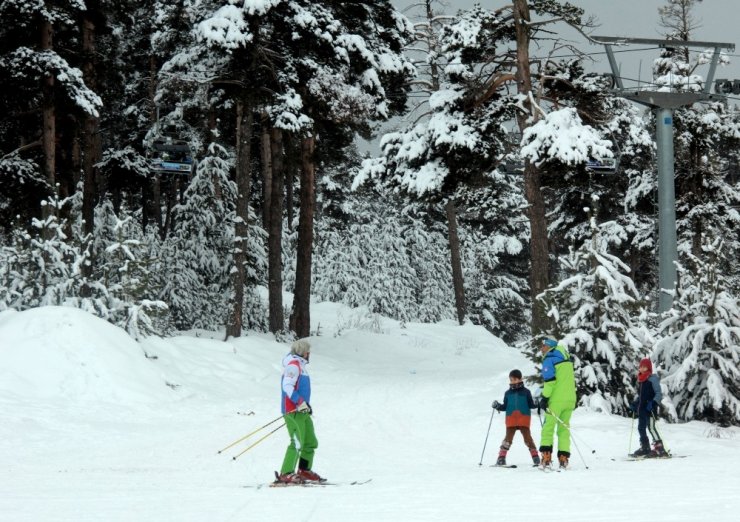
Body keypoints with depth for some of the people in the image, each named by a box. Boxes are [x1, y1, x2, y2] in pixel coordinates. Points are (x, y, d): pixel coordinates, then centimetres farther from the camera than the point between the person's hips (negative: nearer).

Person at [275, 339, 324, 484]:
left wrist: (306, 404, 21)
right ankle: (286, 474, -16)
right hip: (293, 411, -10)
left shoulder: (300, 365, 20)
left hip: (302, 411, 10)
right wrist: (300, 402, -26)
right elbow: (287, 386, -22)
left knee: (311, 442, 14)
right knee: (297, 443, -15)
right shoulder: (293, 365, -12)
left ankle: (304, 471, 21)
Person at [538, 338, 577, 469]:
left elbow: (549, 380, -16)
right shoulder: (567, 359, 19)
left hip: (556, 399, -7)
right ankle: (564, 457, 1)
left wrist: (545, 398, -14)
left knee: (548, 426, -3)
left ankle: (546, 456, -13)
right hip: (570, 399, 7)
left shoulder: (549, 359, -6)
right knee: (564, 428, 9)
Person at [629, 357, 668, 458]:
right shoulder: (640, 380, 16)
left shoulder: (653, 379, -7)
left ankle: (659, 448, -17)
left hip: (650, 408, -9)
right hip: (642, 408, 9)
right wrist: (635, 403, 14)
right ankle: (645, 448, 20)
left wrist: (654, 403, -23)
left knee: (651, 427, -15)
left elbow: (659, 394, -10)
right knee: (641, 427, 10)